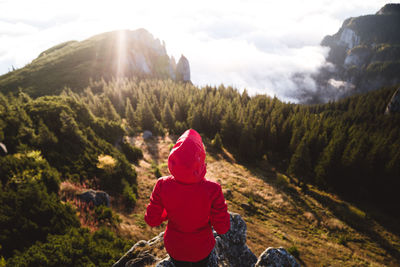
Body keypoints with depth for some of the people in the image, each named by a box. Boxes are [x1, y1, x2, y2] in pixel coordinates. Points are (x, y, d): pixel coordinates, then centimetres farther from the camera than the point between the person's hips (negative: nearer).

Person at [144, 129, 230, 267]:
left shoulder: (162, 186, -30)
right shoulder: (212, 190, -35)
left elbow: (151, 220, -15)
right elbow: (222, 228, -22)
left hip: (174, 247, 1)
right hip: (201, 249, -1)